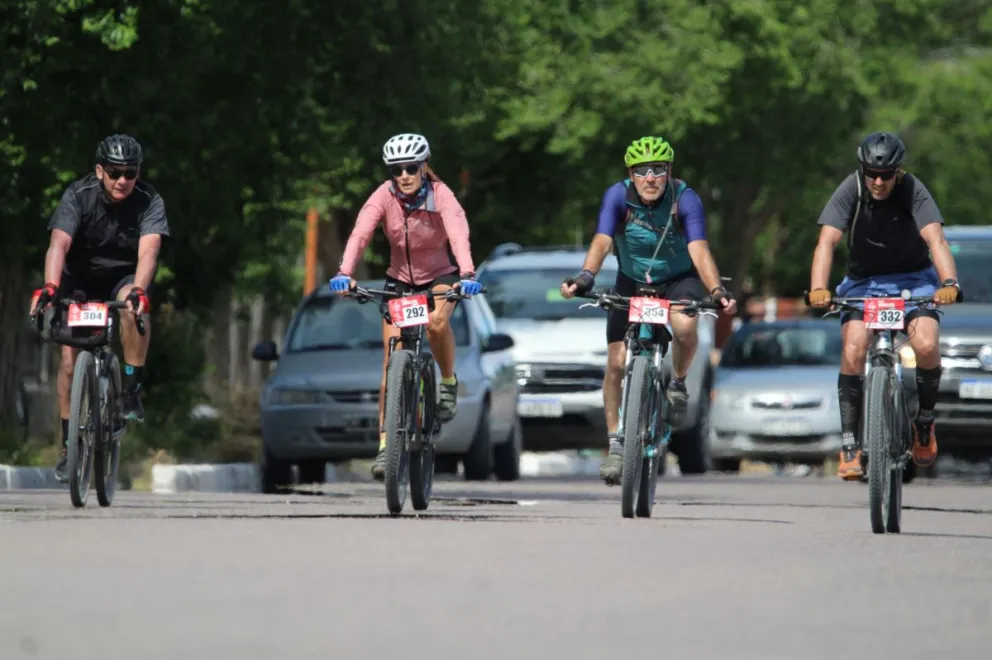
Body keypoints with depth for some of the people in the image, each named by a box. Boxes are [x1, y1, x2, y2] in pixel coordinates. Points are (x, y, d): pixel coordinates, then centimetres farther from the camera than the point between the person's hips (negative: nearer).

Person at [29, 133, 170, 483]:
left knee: (134, 306, -36)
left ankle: (132, 389, -21)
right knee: (71, 357, -11)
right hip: (81, 280, 1)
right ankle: (69, 445, 2)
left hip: (126, 276, -1)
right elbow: (59, 244, -36)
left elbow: (148, 250, -36)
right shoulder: (78, 196, -22)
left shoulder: (149, 201, -21)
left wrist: (138, 290, -55)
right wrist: (50, 287, -54)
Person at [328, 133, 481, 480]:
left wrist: (467, 274, -58)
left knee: (436, 322, -35)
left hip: (440, 276, -2)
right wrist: (344, 273, -51)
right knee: (391, 362, -7)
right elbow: (360, 233, -33)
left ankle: (449, 382, -6)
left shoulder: (441, 195, -24)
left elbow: (458, 233, -40)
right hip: (400, 279, 2)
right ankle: (385, 445, -2)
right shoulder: (384, 196, -19)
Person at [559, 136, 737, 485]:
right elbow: (601, 242, -33)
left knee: (684, 325, -34)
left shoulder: (685, 199, -25)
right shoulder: (618, 196, -22)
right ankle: (615, 444, 5)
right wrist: (584, 278, -52)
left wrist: (717, 291, -52)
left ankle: (678, 382, -3)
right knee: (616, 362, -8)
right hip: (632, 282, 2)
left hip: (678, 278, -2)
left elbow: (699, 250, -35)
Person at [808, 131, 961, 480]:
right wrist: (818, 288, -45)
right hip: (863, 281, 1)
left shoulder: (913, 190, -20)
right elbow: (827, 241, -28)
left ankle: (924, 422, 2)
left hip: (913, 278, -1)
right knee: (853, 351, -23)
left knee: (926, 346, -25)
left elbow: (935, 239, -32)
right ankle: (850, 446, -14)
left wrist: (950, 282, -50)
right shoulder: (851, 190, -18)